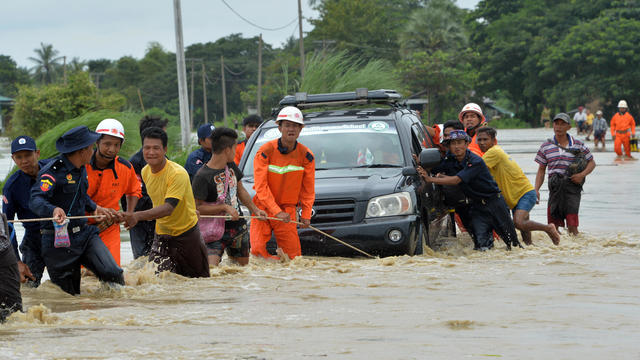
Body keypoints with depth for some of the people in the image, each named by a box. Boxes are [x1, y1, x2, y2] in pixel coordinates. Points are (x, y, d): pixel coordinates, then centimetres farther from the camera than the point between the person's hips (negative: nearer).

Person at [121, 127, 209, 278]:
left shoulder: (178, 173, -24)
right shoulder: (145, 172, -1)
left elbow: (168, 208, -35)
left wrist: (138, 216, -46)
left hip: (186, 234, -5)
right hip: (162, 234, 5)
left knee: (199, 279, 8)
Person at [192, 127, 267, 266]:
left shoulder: (231, 166, 6)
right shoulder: (202, 176, -18)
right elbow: (197, 208, -18)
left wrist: (255, 210, 20)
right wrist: (225, 207, -21)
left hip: (238, 226, 7)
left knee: (243, 265, 16)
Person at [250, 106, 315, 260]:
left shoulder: (306, 156, -2)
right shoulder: (265, 152, -11)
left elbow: (308, 189, 6)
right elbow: (261, 187, -13)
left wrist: (306, 214, -5)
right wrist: (277, 212, -20)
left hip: (288, 210, 2)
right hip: (263, 207, -2)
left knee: (293, 256, -6)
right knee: (258, 250, -15)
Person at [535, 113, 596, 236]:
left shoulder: (578, 145, 6)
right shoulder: (546, 146, 10)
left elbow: (591, 163, 13)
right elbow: (541, 170, 13)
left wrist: (582, 175, -6)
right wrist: (536, 190, 2)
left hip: (572, 185, -2)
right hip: (555, 187, 2)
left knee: (572, 224, -11)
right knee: (553, 225, -2)